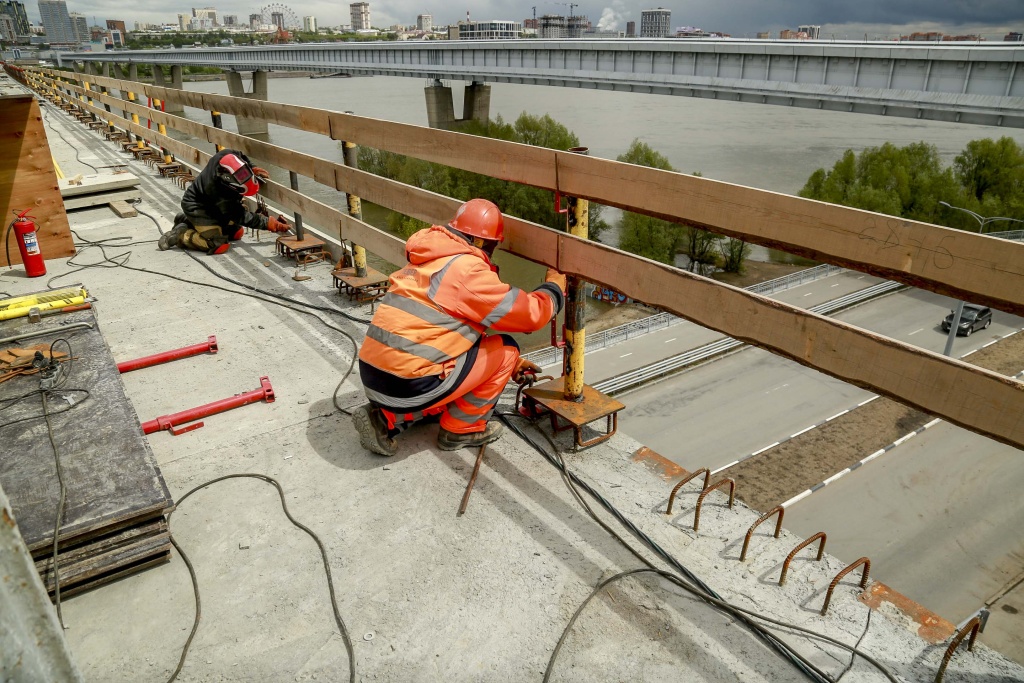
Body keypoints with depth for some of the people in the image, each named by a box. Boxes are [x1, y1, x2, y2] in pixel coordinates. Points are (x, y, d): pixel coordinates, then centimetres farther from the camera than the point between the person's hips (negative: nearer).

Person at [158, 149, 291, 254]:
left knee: (237, 232, 16)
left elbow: (241, 156, 4)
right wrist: (267, 223, -30)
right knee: (219, 246, -22)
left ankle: (187, 221, 23)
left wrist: (252, 168, -12)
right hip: (196, 207, -9)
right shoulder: (219, 192, -39)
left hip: (209, 204, 9)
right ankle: (180, 234, -1)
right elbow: (240, 216, -27)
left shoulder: (228, 155, -23)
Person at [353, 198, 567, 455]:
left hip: (372, 374, 8)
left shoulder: (428, 261, 18)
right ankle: (461, 430, 15)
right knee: (506, 349, 5)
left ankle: (386, 419, 17)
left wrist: (507, 366, 28)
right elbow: (529, 313, -7)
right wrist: (555, 287, 14)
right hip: (406, 384, -8)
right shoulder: (467, 268, -10)